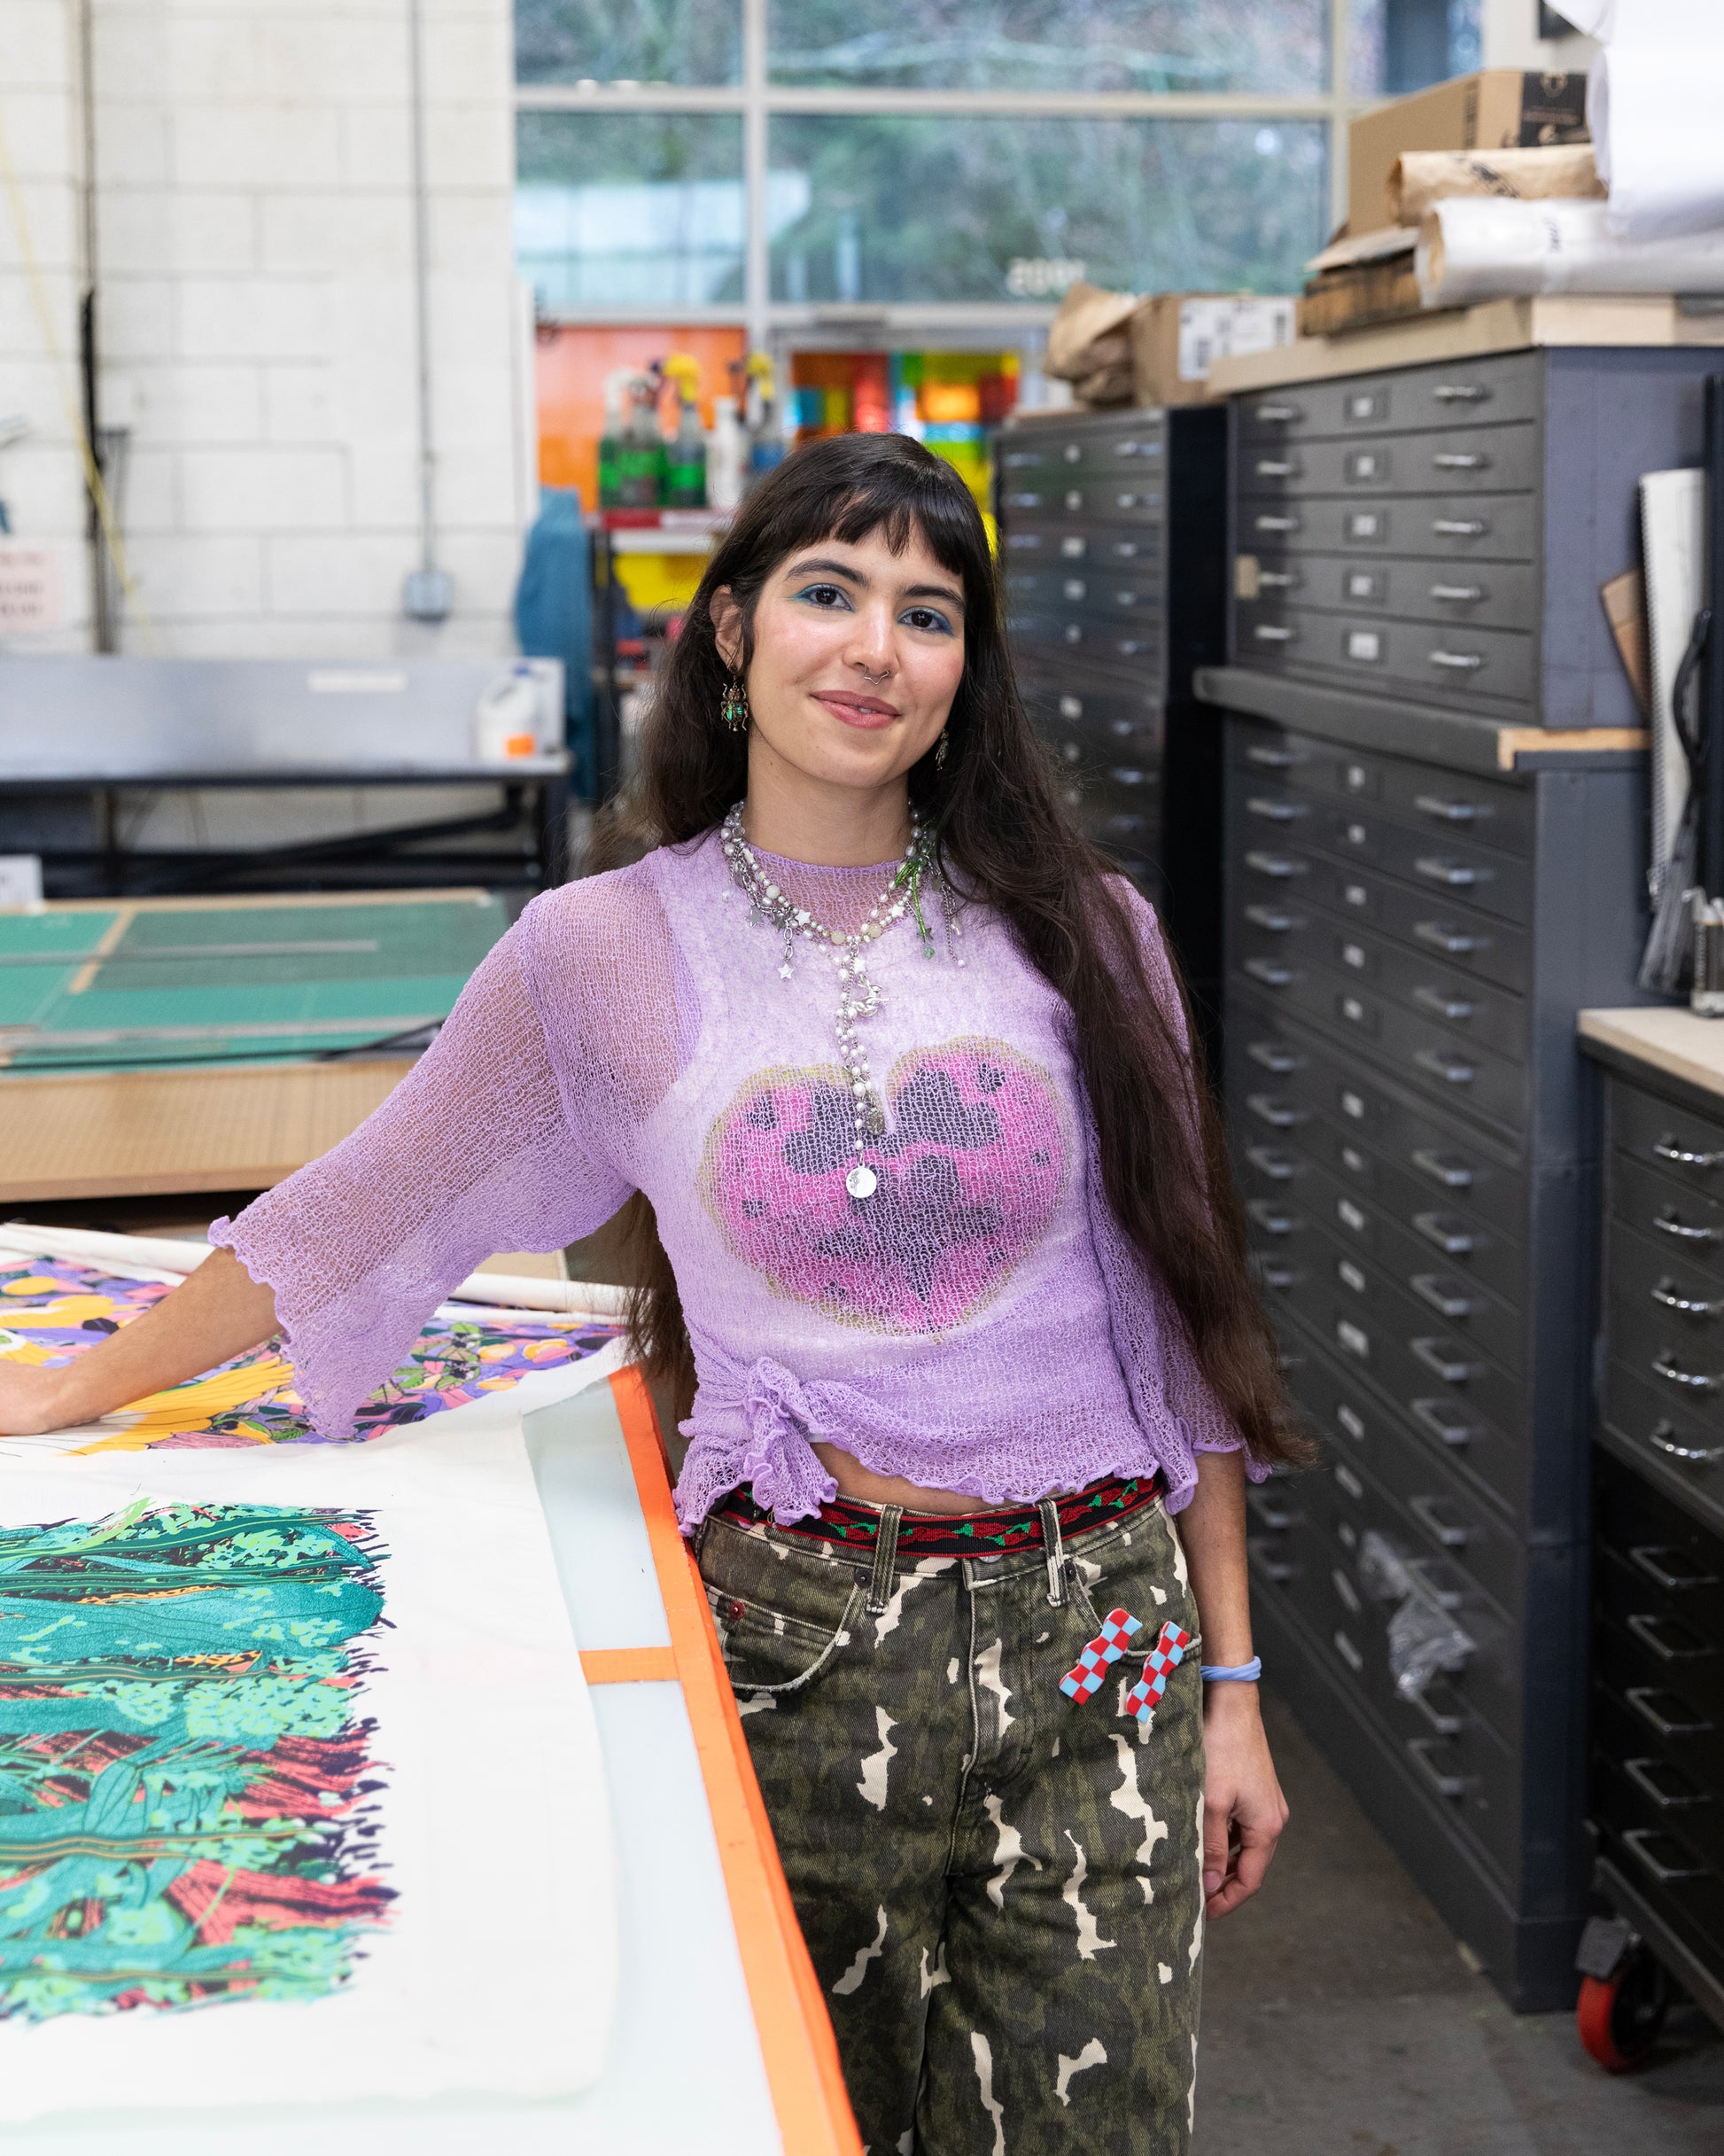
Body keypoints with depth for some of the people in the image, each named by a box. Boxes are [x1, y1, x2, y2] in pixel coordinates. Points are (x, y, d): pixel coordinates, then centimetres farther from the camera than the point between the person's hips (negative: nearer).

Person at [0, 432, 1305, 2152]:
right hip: (792, 1638, -1)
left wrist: (1230, 1682, 7)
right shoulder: (606, 952, 0)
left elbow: (1178, 1325, 7)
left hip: (1091, 1636, 1)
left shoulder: (1079, 934, 2)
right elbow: (350, 1221, 10)